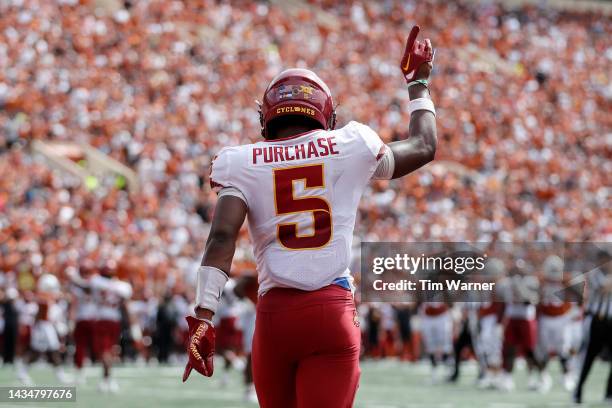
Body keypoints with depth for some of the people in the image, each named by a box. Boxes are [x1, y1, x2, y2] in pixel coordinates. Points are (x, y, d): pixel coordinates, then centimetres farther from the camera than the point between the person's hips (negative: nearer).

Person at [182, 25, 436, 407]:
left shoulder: (243, 164, 7)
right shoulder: (349, 149, 9)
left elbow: (222, 237, -8)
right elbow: (423, 147, 27)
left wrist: (203, 317, -12)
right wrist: (419, 82, 42)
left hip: (274, 312, 1)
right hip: (333, 309, -1)